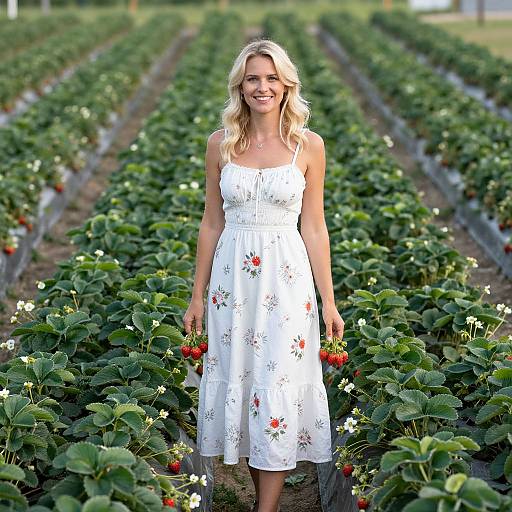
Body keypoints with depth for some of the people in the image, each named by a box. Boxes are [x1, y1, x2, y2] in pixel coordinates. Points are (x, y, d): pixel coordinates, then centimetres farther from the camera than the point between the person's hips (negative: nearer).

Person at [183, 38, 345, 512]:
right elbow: (212, 222, 8)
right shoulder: (221, 143, 2)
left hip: (287, 279, -2)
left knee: (277, 390, -1)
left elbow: (314, 226, 1)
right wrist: (197, 296, 8)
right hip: (232, 277, 2)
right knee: (237, 382, 7)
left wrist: (328, 301, 0)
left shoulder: (308, 145, -2)